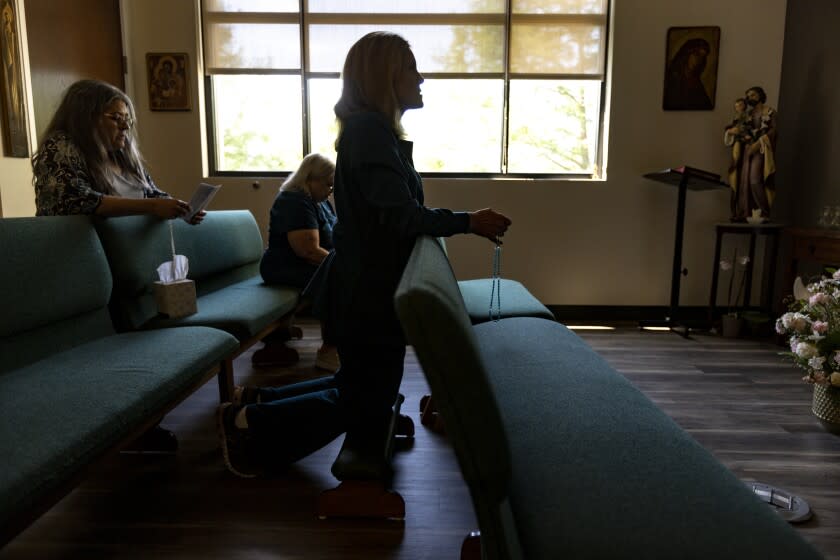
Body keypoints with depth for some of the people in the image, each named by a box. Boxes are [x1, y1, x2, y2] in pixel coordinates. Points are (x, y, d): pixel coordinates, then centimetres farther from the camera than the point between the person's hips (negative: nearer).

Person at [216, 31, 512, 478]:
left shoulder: (374, 129, 14)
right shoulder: (369, 129, -18)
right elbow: (399, 214, -28)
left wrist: (460, 223, 7)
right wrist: (466, 222, -19)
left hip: (370, 285, 10)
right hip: (368, 290, -10)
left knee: (361, 390, 23)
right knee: (367, 413, 3)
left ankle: (259, 401, 29)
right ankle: (249, 424, 12)